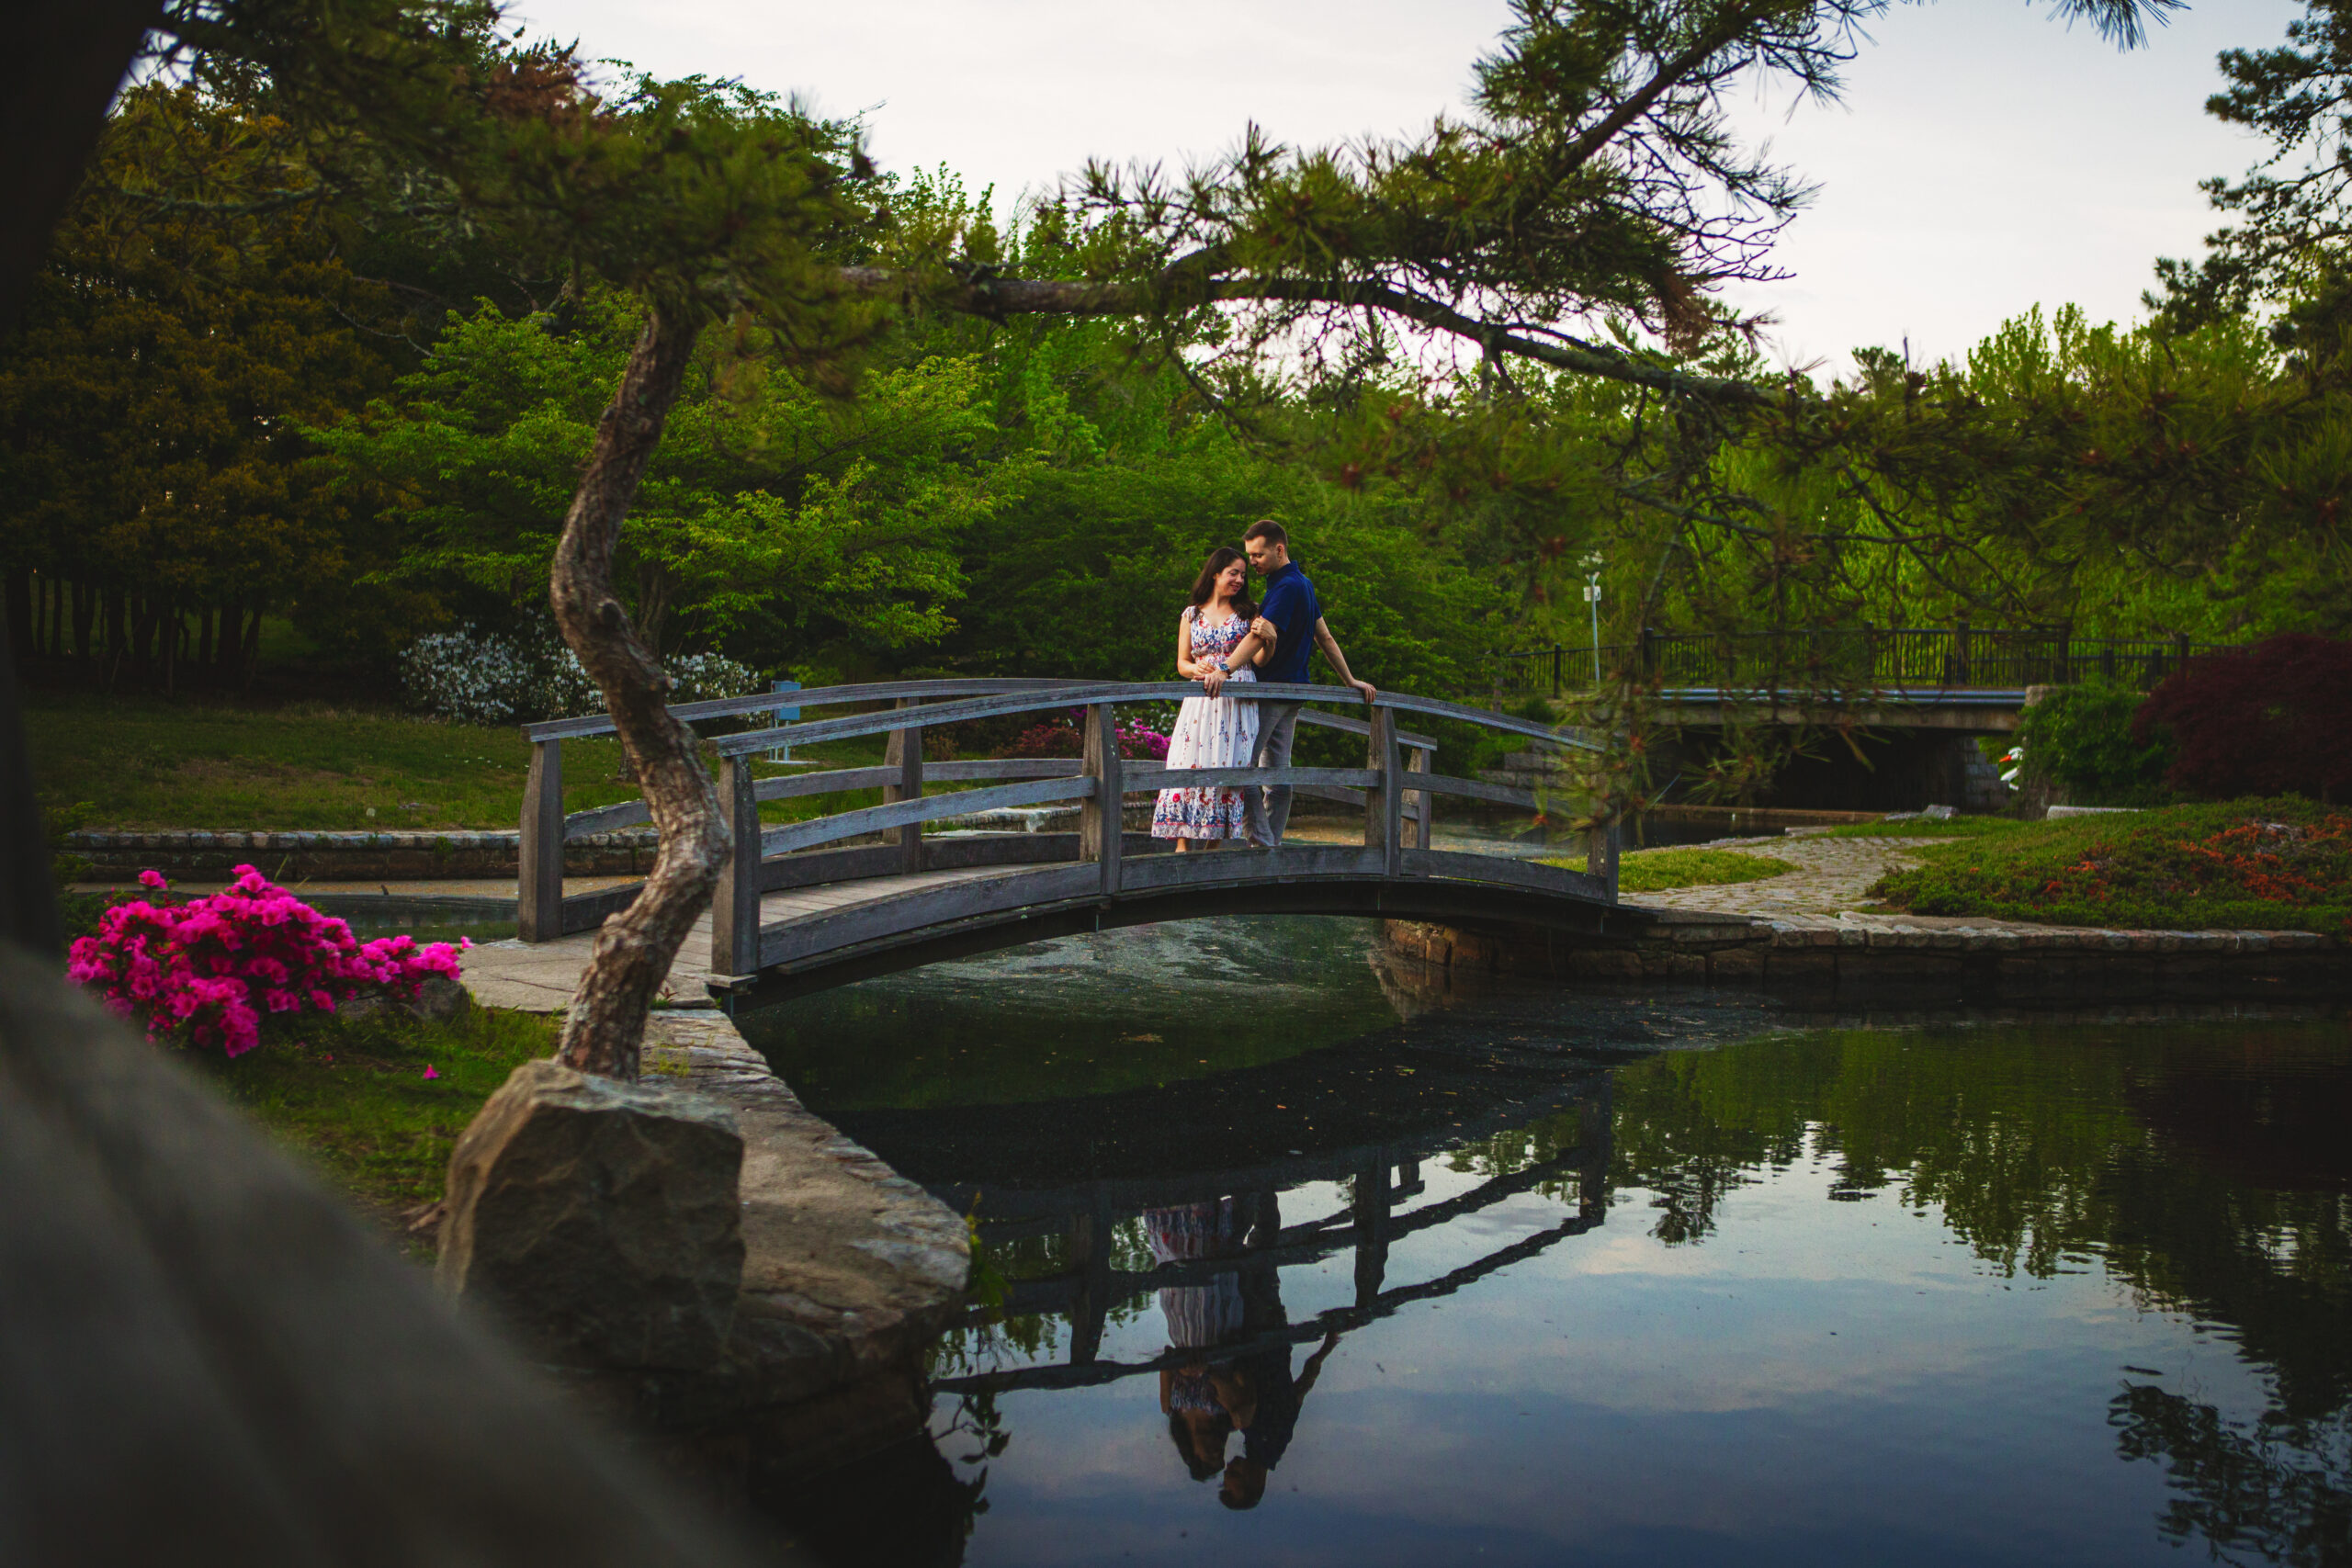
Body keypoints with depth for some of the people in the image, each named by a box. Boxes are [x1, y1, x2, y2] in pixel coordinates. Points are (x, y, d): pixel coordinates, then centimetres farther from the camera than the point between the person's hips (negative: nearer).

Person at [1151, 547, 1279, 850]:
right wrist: (1197, 670, -9)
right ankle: (1182, 843, -10)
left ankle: (1214, 843, -2)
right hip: (1200, 699, 1)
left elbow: (1259, 660, 3)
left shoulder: (1249, 612, 11)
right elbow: (1182, 663, 13)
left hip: (1238, 700, 0)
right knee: (1189, 763, -10)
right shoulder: (1191, 615, 13)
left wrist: (1268, 638, -17)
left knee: (1225, 766, -7)